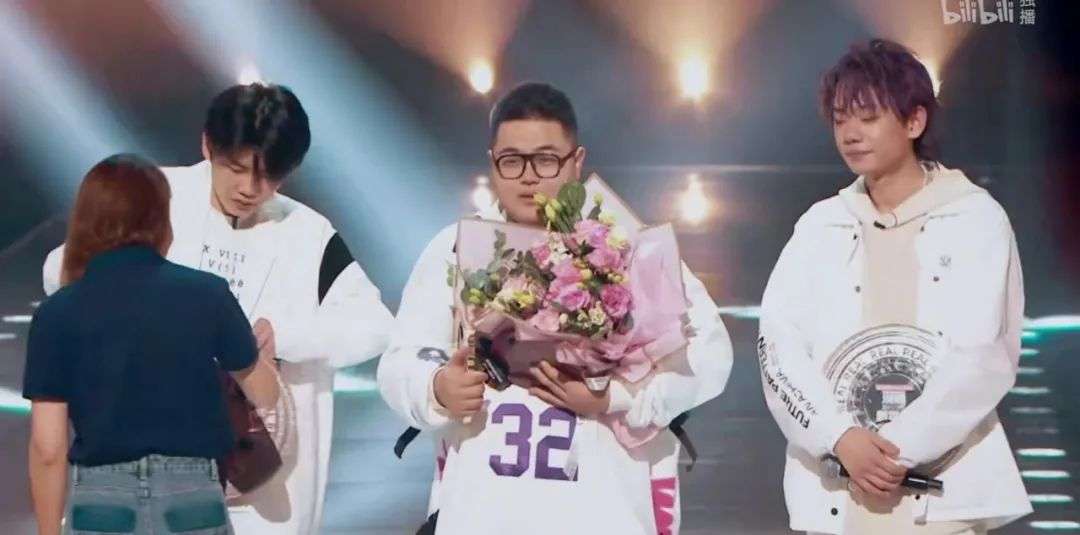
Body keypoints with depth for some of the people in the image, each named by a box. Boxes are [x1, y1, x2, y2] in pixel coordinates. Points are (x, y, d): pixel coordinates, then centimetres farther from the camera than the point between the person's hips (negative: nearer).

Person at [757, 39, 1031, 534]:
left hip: (942, 491, -3)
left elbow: (983, 357, -6)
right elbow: (778, 344, 0)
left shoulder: (976, 219, 3)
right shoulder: (819, 226, 11)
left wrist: (901, 449, -12)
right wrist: (841, 438, -14)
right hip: (834, 492, 3)